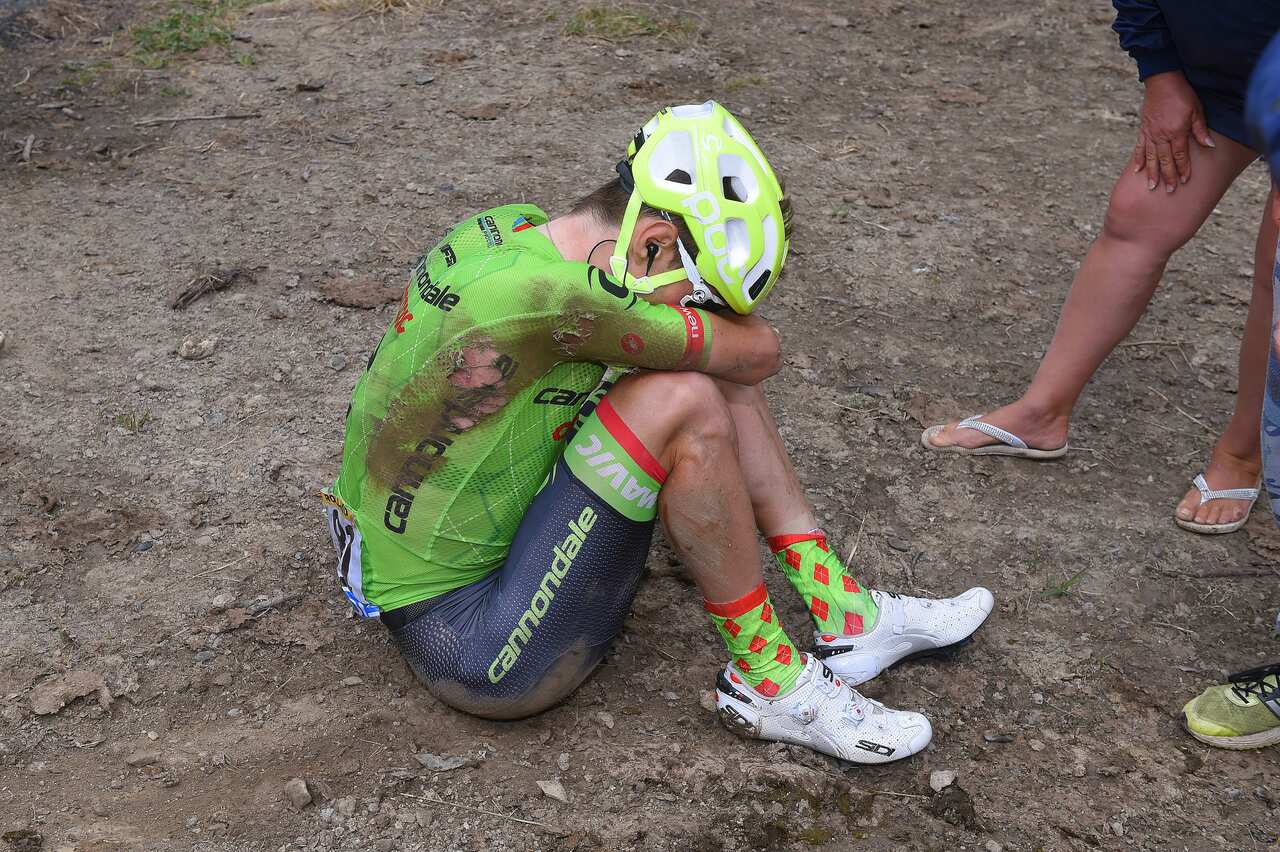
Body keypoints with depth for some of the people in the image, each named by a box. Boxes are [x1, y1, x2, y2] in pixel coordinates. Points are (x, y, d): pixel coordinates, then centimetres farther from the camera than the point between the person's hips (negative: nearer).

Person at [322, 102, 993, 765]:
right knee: (684, 401, -24)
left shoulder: (508, 227, -1)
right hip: (470, 648, -9)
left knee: (713, 377, 4)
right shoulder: (542, 293, -30)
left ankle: (845, 614, 9)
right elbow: (759, 352, -15)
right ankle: (771, 684, -8)